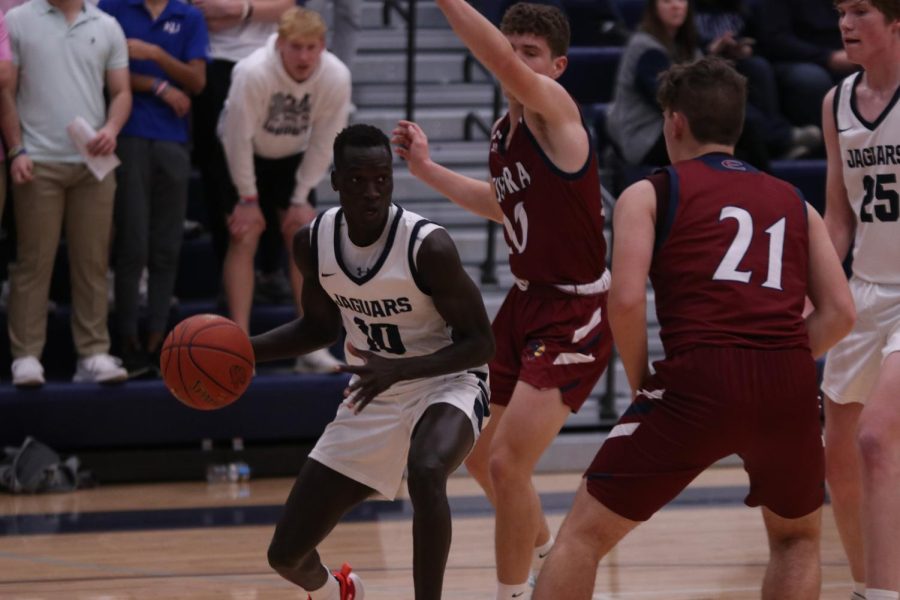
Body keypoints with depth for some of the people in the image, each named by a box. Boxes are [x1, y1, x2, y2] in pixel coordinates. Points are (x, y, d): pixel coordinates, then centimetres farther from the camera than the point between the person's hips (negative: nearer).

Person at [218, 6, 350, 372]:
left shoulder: (336, 78, -25)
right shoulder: (253, 73, -34)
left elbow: (324, 143, -12)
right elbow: (238, 138, -24)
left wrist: (301, 198, -10)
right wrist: (248, 198, -17)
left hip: (291, 159, 3)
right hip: (244, 157, -3)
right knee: (244, 239, -11)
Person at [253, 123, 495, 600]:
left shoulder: (428, 247, -25)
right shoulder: (313, 243, -9)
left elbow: (480, 342, -20)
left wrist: (398, 369, -34)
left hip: (446, 385, -5)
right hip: (371, 399, 5)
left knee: (426, 471, -43)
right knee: (286, 555, 6)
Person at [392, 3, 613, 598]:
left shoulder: (555, 109, -18)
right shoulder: (505, 131, 7)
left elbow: (506, 66, -40)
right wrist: (427, 169, 18)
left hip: (574, 315, -9)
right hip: (526, 303, 9)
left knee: (507, 463, -14)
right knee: (479, 457, 19)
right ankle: (542, 549, 46)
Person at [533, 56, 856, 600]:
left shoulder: (649, 194, 12)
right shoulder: (794, 202, 23)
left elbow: (626, 300, -3)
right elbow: (840, 313, 13)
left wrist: (642, 383, 11)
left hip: (699, 381, -3)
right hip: (790, 385, 3)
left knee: (584, 532, 9)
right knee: (798, 536, 29)